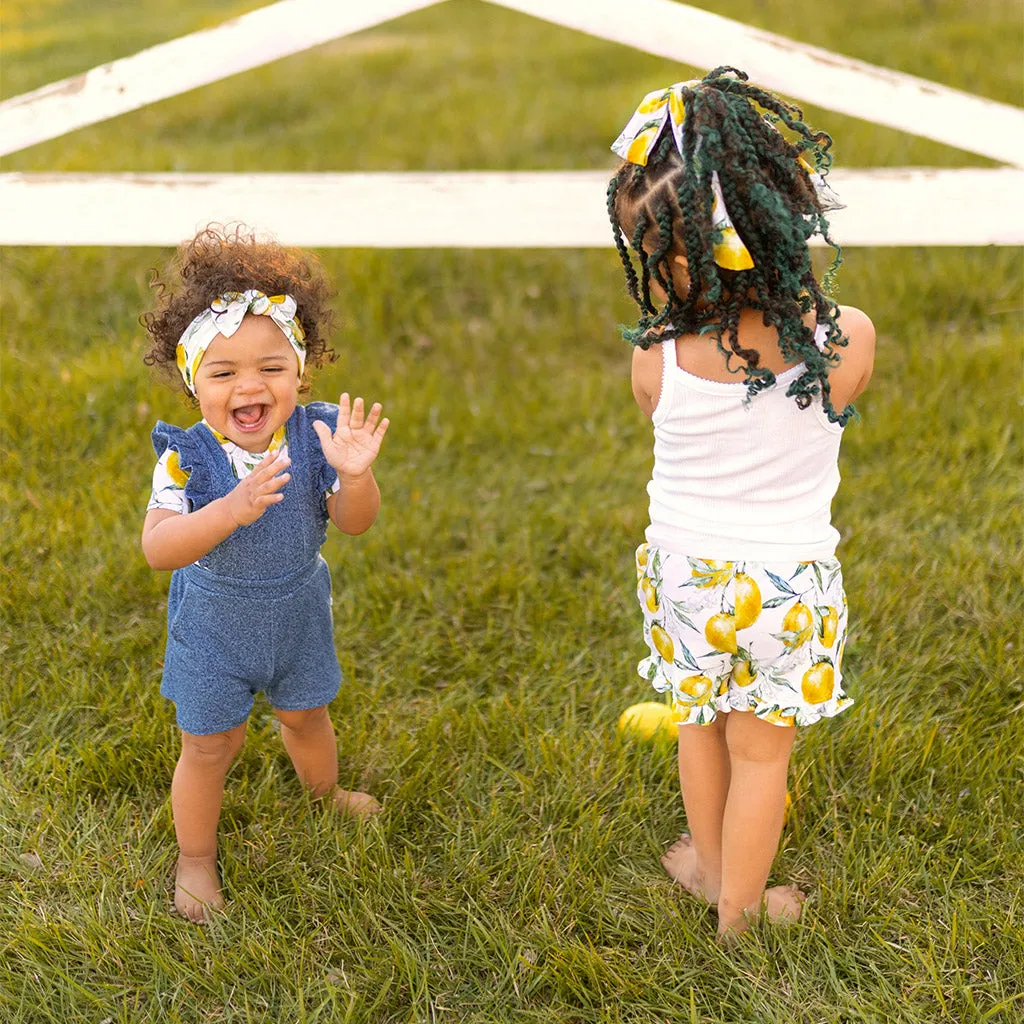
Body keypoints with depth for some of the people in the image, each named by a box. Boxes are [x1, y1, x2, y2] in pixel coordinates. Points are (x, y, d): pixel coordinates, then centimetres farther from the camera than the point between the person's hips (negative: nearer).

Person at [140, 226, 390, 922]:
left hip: (298, 614, 3)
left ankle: (326, 795, 58)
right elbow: (158, 549, -37)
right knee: (209, 745, 10)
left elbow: (355, 523, -22)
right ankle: (196, 857, 35)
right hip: (213, 624, -3)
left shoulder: (316, 435, -19)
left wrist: (355, 475, -44)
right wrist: (232, 509, -53)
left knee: (307, 715, 26)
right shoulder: (186, 457, -26)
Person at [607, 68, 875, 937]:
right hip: (788, 580, -1)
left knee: (700, 722, 27)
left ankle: (708, 863, 50)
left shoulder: (657, 358, -25)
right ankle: (740, 907, 39)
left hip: (684, 570, 1)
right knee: (761, 751, 19)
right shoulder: (848, 342, -23)